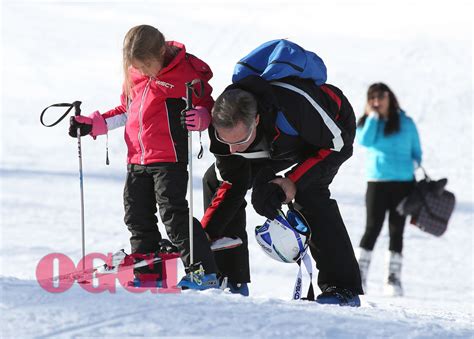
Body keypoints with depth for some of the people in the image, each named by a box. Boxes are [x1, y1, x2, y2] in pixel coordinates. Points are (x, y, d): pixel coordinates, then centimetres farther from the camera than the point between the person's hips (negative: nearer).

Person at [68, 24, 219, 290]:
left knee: (173, 213, -15)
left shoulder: (185, 73, -11)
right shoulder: (134, 74, 8)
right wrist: (92, 125, 15)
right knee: (137, 217, 9)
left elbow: (209, 106, -5)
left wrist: (199, 117, -28)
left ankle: (204, 273, -12)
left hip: (169, 158, -7)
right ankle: (149, 275, 18)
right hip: (137, 159, 7)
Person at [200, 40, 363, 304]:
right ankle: (228, 279, 5)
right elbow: (232, 183, -13)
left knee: (308, 191, -32)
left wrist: (293, 183, -35)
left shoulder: (293, 104, -46)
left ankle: (342, 288, -28)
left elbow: (339, 145, -30)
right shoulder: (224, 125, -27)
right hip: (279, 141, 6)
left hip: (333, 128, -6)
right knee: (216, 180, -2)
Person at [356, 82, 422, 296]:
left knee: (396, 231, 2)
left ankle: (393, 278, 5)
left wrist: (416, 166, 5)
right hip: (377, 182, -1)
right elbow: (364, 141, -15)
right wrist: (373, 116, -11)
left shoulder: (406, 123, 8)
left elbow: (416, 152, 16)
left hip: (403, 183, 1)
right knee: (372, 229, -8)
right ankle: (359, 276, -3)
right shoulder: (367, 123, 7)